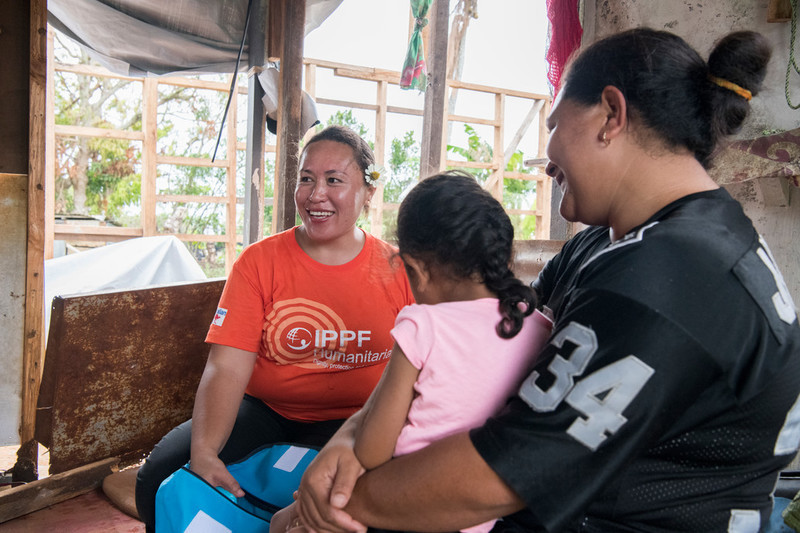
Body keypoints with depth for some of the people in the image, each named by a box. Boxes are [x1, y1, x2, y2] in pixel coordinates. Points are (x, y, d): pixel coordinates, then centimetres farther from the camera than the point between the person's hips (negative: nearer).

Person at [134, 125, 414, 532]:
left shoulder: (398, 270, -1)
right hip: (264, 410, 1)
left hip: (352, 422, 0)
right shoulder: (259, 262, -3)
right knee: (160, 475, -18)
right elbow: (227, 367, -12)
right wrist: (204, 452, -29)